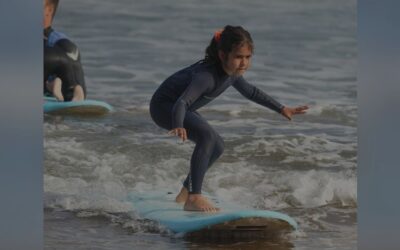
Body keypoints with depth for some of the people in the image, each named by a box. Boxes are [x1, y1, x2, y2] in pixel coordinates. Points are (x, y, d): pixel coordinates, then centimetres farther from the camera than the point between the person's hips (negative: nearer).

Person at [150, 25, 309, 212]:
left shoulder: (232, 73, -7)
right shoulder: (207, 76, -36)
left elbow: (251, 92, 13)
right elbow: (182, 102, -47)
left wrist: (282, 109, 18)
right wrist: (178, 126, -66)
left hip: (177, 107, 10)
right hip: (163, 106, -10)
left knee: (216, 147, 17)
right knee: (207, 135, -30)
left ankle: (185, 193, 34)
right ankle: (194, 198, -30)